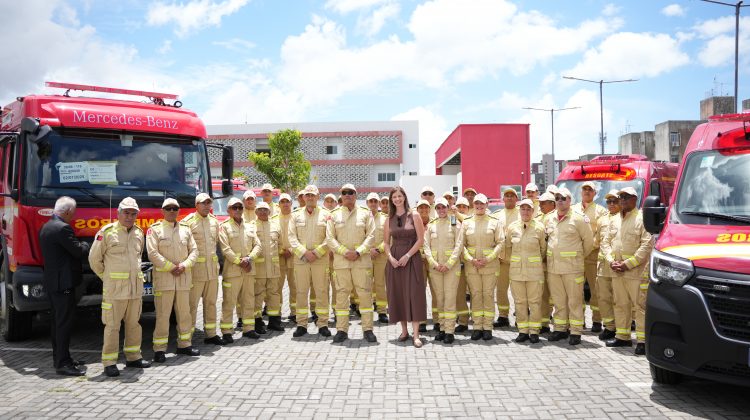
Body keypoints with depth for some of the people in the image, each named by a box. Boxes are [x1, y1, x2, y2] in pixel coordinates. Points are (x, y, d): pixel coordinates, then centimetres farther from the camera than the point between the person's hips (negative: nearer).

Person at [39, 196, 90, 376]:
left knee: (57, 321, 16)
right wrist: (85, 245, 5)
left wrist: (80, 246, 12)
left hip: (51, 282, 10)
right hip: (63, 282, -10)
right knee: (64, 323, -5)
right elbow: (79, 251, -17)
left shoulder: (45, 228, 13)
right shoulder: (63, 228, -18)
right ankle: (62, 363, -2)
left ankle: (59, 357, 24)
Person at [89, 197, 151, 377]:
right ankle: (109, 363, 5)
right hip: (114, 288, -5)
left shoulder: (139, 233, 11)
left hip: (136, 287, 5)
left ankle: (133, 357, 23)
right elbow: (94, 259, 0)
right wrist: (107, 277, 6)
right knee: (112, 326, -1)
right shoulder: (106, 232, -6)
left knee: (134, 323, 12)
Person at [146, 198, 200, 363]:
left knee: (184, 312, 11)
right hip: (163, 276, -4)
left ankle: (184, 344, 23)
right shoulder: (155, 229, -2)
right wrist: (171, 267, -13)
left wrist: (184, 265, -8)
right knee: (163, 314, -4)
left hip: (184, 277, 5)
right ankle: (159, 349, 4)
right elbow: (152, 253, -10)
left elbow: (194, 250, 9)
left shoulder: (185, 229, 12)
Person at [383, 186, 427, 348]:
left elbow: (420, 239, -6)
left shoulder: (414, 216, -1)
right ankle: (404, 330, 18)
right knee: (397, 294, 5)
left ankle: (416, 334, -4)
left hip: (411, 258, -4)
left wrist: (407, 255, -14)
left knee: (413, 294, -6)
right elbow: (386, 241, 11)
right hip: (394, 260, 4)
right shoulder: (389, 218, 10)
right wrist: (390, 257, -6)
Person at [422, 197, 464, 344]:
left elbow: (459, 245, -4)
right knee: (439, 298, 6)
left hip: (451, 265, -3)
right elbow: (426, 246, 4)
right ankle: (442, 328, 14)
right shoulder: (430, 225, 10)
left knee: (450, 297, -6)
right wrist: (434, 264, -9)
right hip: (435, 266, 3)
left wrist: (448, 264, -13)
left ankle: (450, 330, -3)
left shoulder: (455, 224, 3)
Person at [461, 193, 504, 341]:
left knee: (488, 295, 0)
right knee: (475, 295, 3)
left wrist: (488, 258, -12)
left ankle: (488, 327, 8)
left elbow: (500, 243, -1)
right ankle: (477, 327, 10)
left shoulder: (494, 222, 4)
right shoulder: (466, 222, 8)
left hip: (490, 264, -1)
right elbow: (462, 244, 4)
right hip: (471, 264, 1)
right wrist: (471, 259, -10)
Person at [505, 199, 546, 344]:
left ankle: (534, 331, 9)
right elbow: (507, 247, 18)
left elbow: (543, 249, 10)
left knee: (534, 301, 0)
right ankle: (523, 331, 14)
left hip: (534, 269, -2)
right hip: (516, 269, 2)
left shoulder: (539, 227, -1)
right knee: (520, 301, 5)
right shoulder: (512, 227, 5)